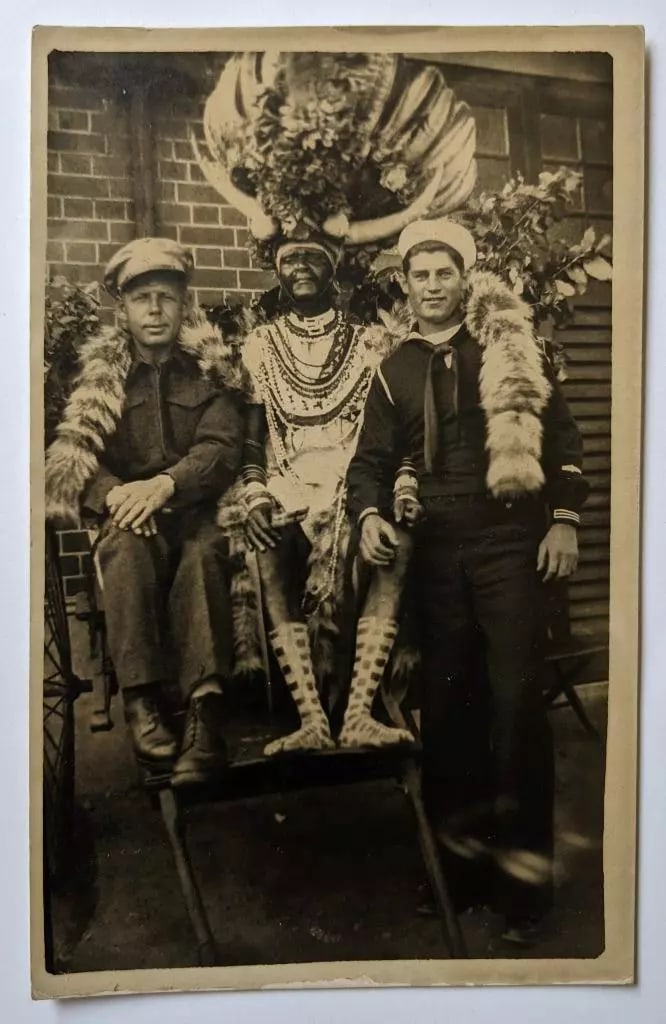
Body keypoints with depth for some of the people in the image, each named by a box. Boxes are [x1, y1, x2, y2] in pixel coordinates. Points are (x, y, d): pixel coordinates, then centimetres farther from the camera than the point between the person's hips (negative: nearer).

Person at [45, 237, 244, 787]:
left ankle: (206, 711, -42)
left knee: (204, 552, -35)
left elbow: (222, 449, -4)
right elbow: (72, 455, 2)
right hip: (125, 514, 1)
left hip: (195, 510, 0)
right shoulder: (97, 375, 13)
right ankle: (143, 701, -35)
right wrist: (115, 494, -21)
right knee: (127, 545, -35)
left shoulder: (209, 370, 10)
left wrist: (165, 484, -24)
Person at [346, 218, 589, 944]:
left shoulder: (510, 345, 5)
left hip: (509, 539, -3)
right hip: (436, 550, 4)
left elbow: (560, 434, 3)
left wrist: (563, 518, -6)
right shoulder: (394, 370, 13)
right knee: (445, 699, 9)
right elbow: (372, 458, 10)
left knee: (516, 697, -5)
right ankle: (457, 855, 25)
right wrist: (369, 513, -10)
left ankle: (524, 869, 11)